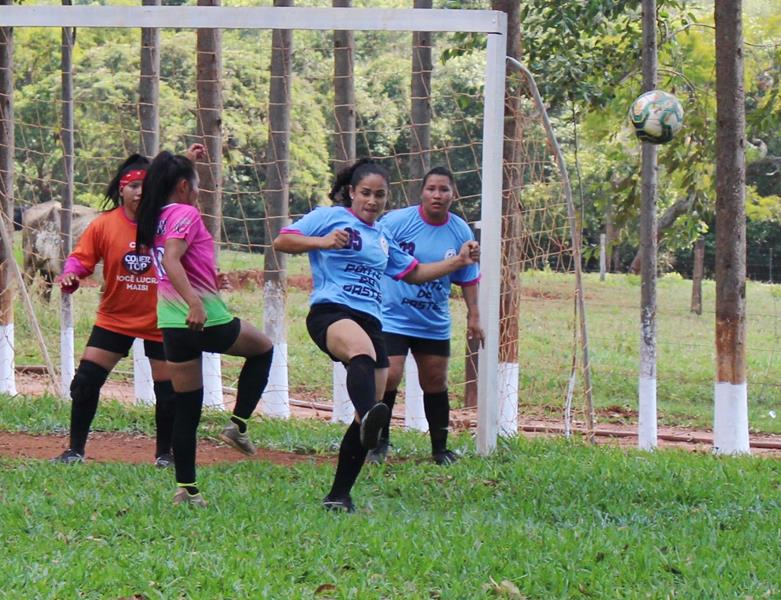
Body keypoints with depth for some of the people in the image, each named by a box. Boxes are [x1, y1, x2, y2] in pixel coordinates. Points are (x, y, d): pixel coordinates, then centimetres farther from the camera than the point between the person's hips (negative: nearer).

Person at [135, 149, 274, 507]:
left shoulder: (154, 219, 11)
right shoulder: (186, 214, -10)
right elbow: (171, 260, -25)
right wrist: (194, 302, -34)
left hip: (171, 324, 7)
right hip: (206, 319, -7)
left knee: (186, 409, 11)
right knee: (263, 349, 20)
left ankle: (186, 489, 8)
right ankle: (238, 425, 9)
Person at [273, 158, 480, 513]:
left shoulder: (382, 236, 28)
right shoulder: (329, 217, 9)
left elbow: (413, 272, 37)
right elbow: (281, 242, 1)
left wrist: (458, 262, 26)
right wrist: (321, 242, -15)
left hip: (371, 322, 8)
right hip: (330, 311, -8)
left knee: (370, 412, 0)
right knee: (363, 351, -42)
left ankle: (339, 495, 9)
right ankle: (368, 416, -73)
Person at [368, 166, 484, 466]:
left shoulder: (461, 232, 0)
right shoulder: (397, 221, -13)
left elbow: (468, 278, 11)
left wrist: (473, 316, 7)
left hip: (435, 323, 4)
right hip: (393, 316, -4)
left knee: (435, 383, 11)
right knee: (389, 377, -16)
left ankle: (440, 448, 25)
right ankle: (379, 444, 1)